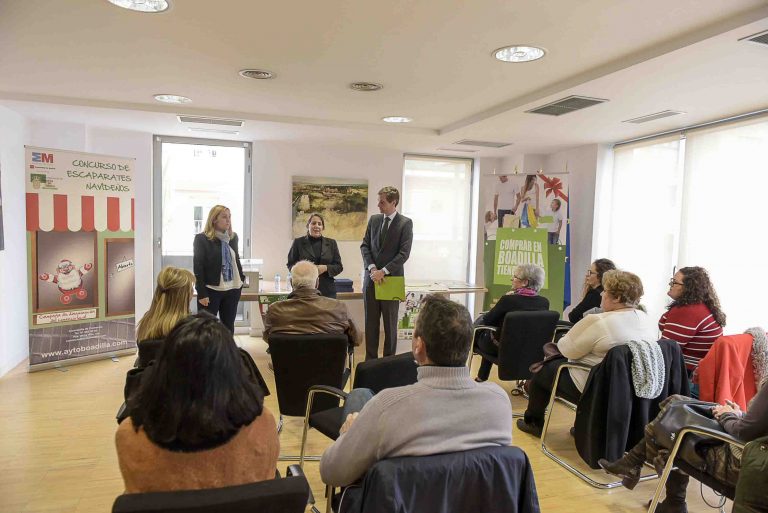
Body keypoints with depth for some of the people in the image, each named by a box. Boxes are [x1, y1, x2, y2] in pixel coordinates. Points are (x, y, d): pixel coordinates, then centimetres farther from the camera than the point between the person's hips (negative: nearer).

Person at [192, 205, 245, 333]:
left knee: (228, 327, 12)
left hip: (232, 290, 5)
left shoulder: (233, 237, 8)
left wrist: (241, 278, 9)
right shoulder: (202, 239, -7)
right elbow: (198, 267, -10)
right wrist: (202, 293, -13)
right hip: (211, 290, -5)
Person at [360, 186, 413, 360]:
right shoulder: (373, 219, 9)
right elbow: (365, 246, 6)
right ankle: (370, 360, 18)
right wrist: (372, 268, -9)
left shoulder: (405, 223, -5)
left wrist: (383, 271, -16)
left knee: (390, 323, 7)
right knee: (370, 322, 8)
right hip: (371, 278, 4)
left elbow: (404, 253, -11)